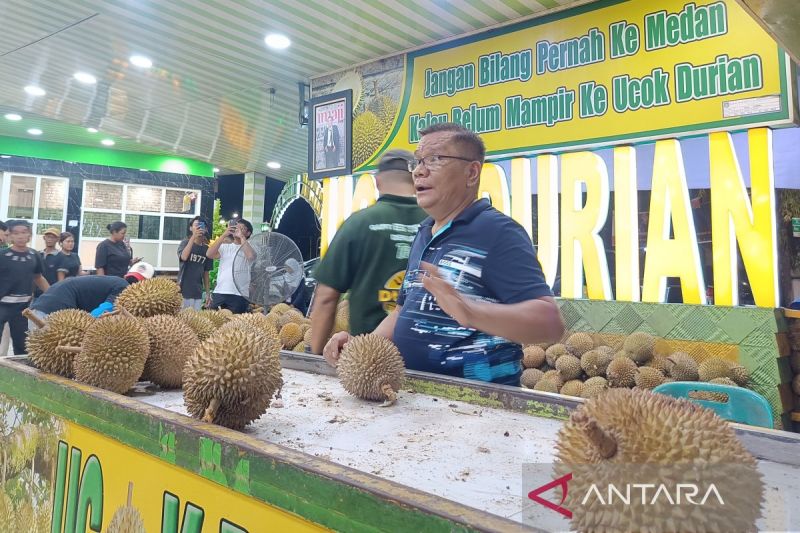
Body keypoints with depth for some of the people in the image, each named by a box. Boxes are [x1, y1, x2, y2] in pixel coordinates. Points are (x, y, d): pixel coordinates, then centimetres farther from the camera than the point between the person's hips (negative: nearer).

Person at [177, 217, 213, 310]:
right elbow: (184, 257, -22)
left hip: (197, 294, 3)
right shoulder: (185, 243, 0)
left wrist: (208, 293, 9)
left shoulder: (206, 249, 9)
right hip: (183, 292, -3)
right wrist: (193, 237, -24)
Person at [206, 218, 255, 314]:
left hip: (239, 295, -3)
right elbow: (209, 254, -3)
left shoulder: (249, 247, 4)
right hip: (219, 293, 3)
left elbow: (251, 256, -20)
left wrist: (242, 237, -11)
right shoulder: (225, 247, 14)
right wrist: (224, 235, -6)